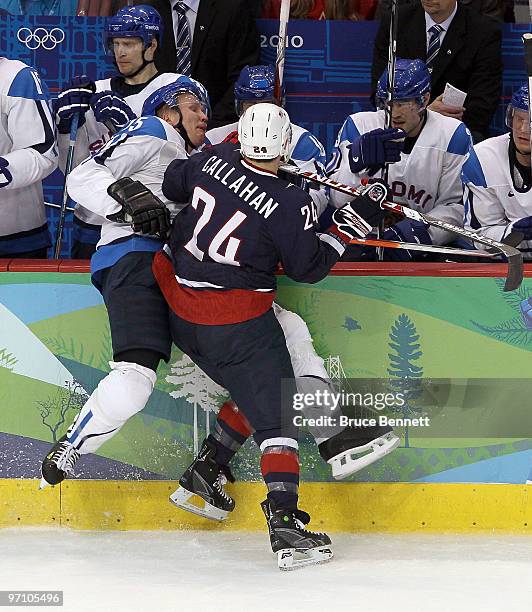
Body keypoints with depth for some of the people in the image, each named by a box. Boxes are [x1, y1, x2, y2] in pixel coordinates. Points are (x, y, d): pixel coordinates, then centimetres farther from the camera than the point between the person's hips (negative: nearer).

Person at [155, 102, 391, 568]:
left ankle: (206, 469, 23)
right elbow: (309, 268, -7)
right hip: (237, 325, -7)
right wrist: (353, 222, -2)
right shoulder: (289, 204, -17)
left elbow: (172, 185, 17)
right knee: (274, 412, -5)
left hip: (180, 311, 7)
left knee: (251, 389, 25)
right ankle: (285, 521, -18)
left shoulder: (216, 160, -1)